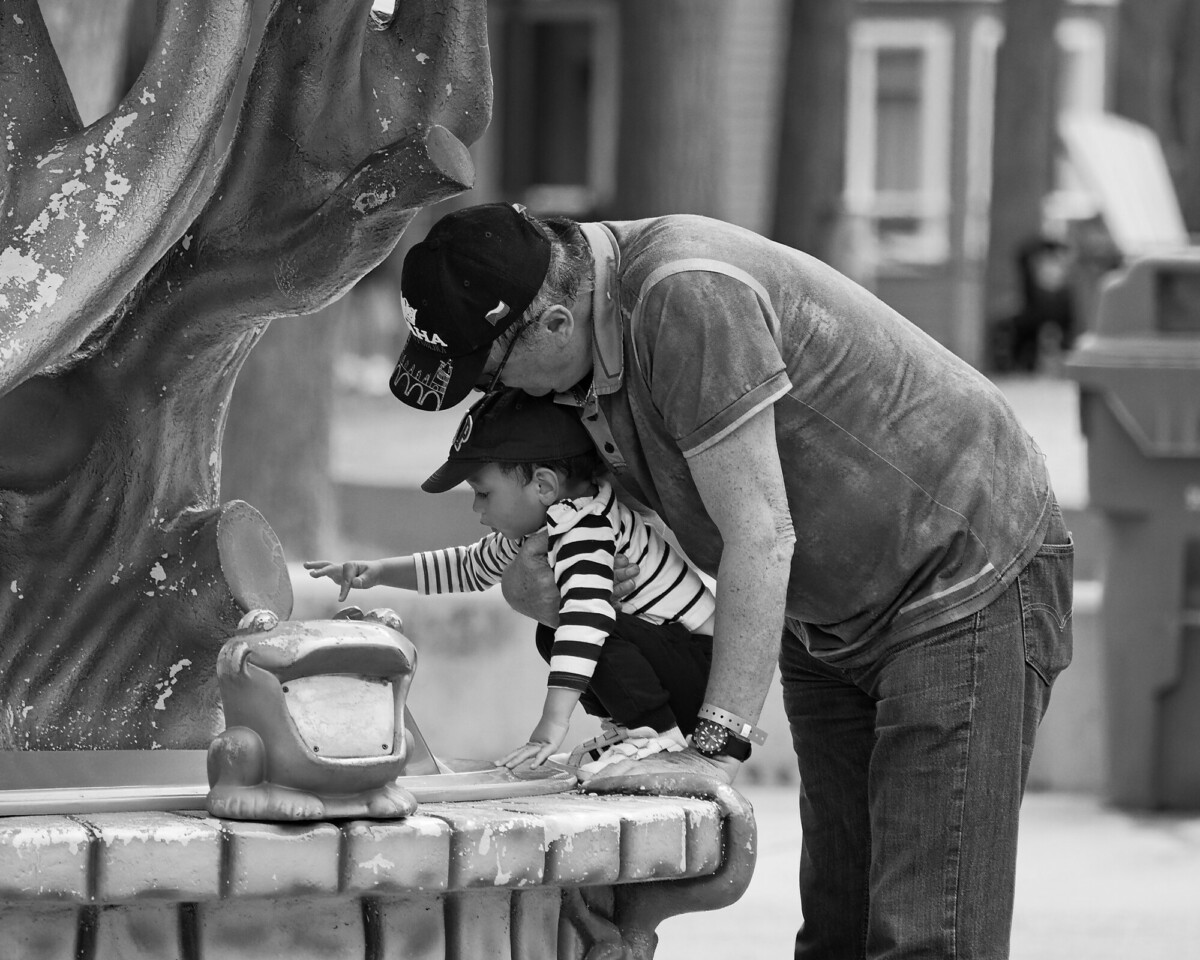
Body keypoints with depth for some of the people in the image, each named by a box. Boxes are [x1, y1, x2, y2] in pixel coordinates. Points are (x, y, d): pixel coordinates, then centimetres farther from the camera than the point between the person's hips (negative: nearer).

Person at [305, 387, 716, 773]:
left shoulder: (586, 520, -25)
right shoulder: (533, 529, 7)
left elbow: (587, 608, -40)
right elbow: (470, 565, 25)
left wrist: (552, 725, -45)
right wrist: (379, 571, 14)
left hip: (707, 664, -10)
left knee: (599, 635, -29)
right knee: (552, 636, 15)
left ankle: (657, 735, -15)